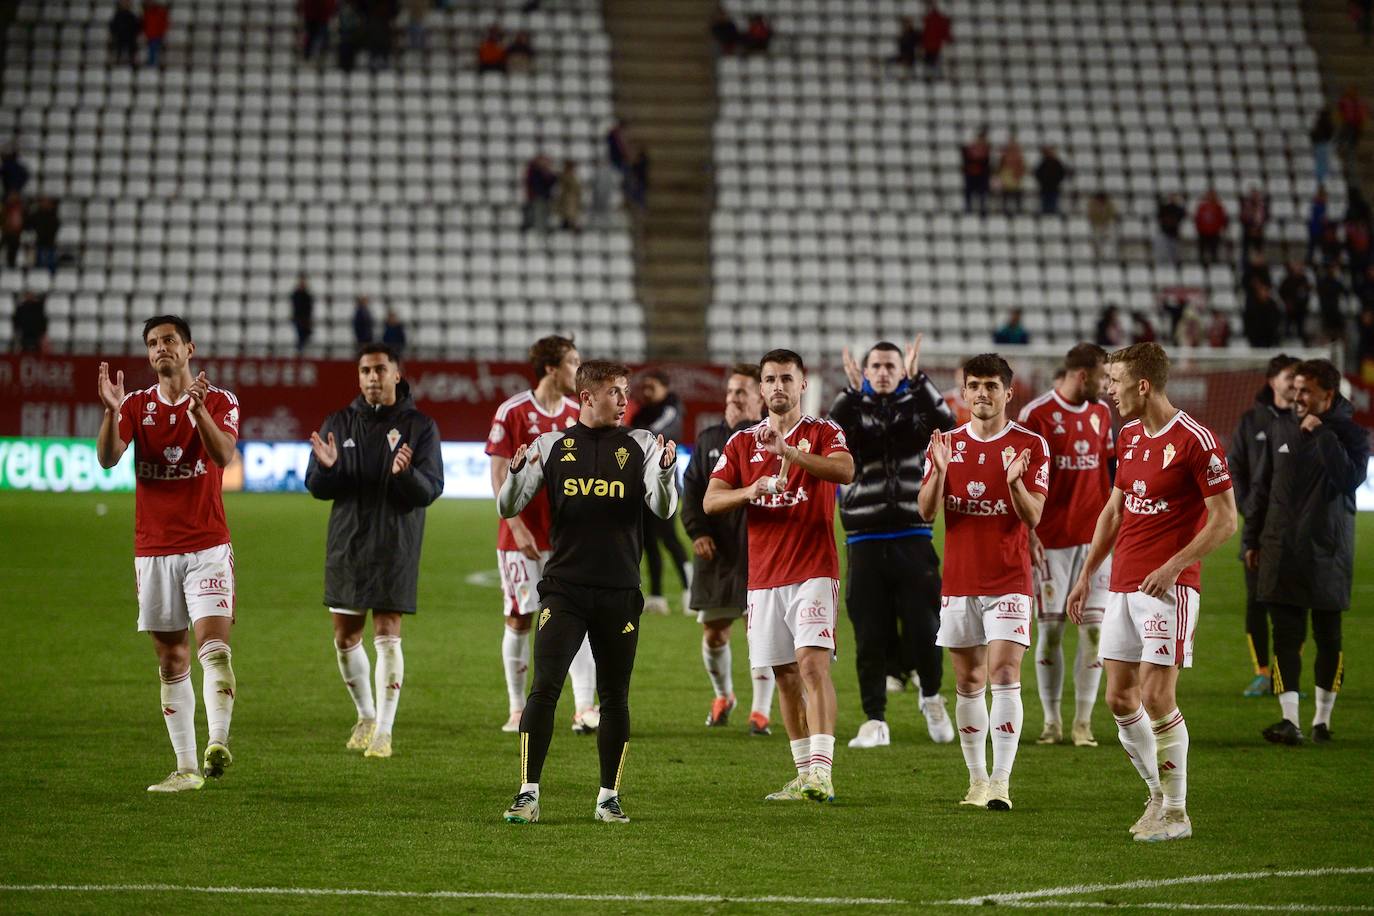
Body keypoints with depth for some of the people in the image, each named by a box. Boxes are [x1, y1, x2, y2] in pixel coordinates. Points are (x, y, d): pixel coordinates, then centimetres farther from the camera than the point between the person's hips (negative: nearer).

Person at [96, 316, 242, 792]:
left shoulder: (220, 401, 0)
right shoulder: (136, 405, 7)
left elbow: (223, 454, -18)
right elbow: (107, 458, -9)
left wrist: (198, 408, -34)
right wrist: (111, 412, -27)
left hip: (207, 546, -3)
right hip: (153, 550, 3)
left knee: (214, 647, -19)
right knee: (171, 661, 5)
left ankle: (218, 744, -30)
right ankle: (186, 767, 8)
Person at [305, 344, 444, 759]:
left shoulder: (419, 427, -1)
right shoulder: (340, 423, 6)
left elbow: (430, 490, -8)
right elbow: (317, 487, 4)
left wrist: (405, 474, -29)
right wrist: (326, 467, -19)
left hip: (396, 548, -3)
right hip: (346, 545, 3)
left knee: (387, 635, -8)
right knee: (345, 636, 7)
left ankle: (384, 731, -5)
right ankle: (366, 715, 27)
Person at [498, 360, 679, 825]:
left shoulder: (640, 445, 5)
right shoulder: (551, 446, 5)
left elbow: (663, 509, -5)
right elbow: (508, 508, 4)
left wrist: (666, 470, -25)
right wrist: (516, 473, -17)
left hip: (620, 591, 1)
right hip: (564, 588, -1)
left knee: (615, 696, 6)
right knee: (545, 688, -11)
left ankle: (609, 797, 17)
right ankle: (528, 794, -8)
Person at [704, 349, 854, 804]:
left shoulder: (823, 433, 1)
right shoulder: (742, 442, 12)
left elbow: (845, 470, -20)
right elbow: (710, 500, 5)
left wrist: (787, 450, -31)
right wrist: (749, 492, -16)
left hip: (814, 571, -4)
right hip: (764, 575, 4)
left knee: (812, 662, -18)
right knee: (784, 675, 7)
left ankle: (821, 769, -25)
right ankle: (804, 774, 15)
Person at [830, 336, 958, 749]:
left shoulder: (917, 408, 8)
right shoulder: (854, 412, 8)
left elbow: (947, 424, -14)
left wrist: (917, 381, -21)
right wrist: (852, 392, -22)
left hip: (912, 538, 0)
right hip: (865, 541, 0)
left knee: (923, 628, -7)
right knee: (870, 637, 0)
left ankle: (931, 696, 20)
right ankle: (875, 721, 9)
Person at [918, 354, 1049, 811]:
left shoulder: (1030, 445, -2)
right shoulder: (947, 444, 7)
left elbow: (1033, 517, -8)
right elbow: (926, 511, 0)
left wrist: (1014, 481, -27)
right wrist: (939, 471, -18)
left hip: (1008, 581, -4)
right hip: (958, 580, 4)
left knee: (1004, 675, -14)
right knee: (968, 683, 7)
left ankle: (1001, 782, -16)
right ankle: (977, 780, 14)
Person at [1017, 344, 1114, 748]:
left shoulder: (1101, 413, 11)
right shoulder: (1036, 415, -6)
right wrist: (1028, 533, -11)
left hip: (1094, 535, 4)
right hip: (1052, 538, -4)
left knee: (1094, 627, -2)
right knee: (1050, 628, 1)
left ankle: (1083, 722, 3)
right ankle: (1052, 721, 10)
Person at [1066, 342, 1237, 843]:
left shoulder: (1194, 440, -11)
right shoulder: (1128, 436, 13)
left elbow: (1225, 520, -12)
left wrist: (1174, 566, -19)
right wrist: (1087, 572, 19)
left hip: (1168, 587, -8)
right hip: (1122, 586, 8)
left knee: (1156, 696, -11)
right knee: (1119, 698, 6)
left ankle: (1176, 813, -2)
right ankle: (1159, 795, 20)